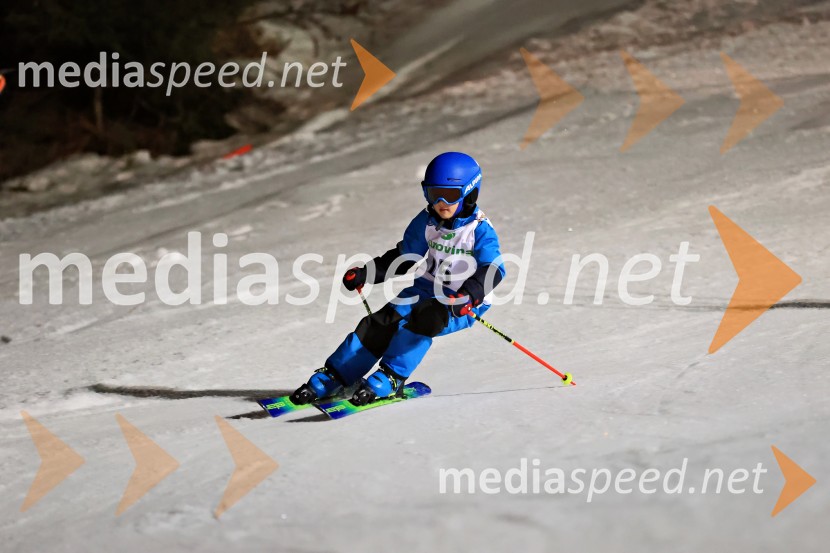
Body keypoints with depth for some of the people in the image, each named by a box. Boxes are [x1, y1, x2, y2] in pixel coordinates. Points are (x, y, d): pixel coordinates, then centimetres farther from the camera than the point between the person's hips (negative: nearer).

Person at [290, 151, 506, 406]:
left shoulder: (480, 230, -15)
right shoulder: (426, 222, 2)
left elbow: (493, 269, -22)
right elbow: (404, 257, 12)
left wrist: (469, 295, -40)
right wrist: (365, 274, 2)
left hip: (463, 305, -5)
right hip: (427, 289, 5)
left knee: (423, 320, -34)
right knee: (380, 324, -13)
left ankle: (389, 379, -25)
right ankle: (332, 378, -9)